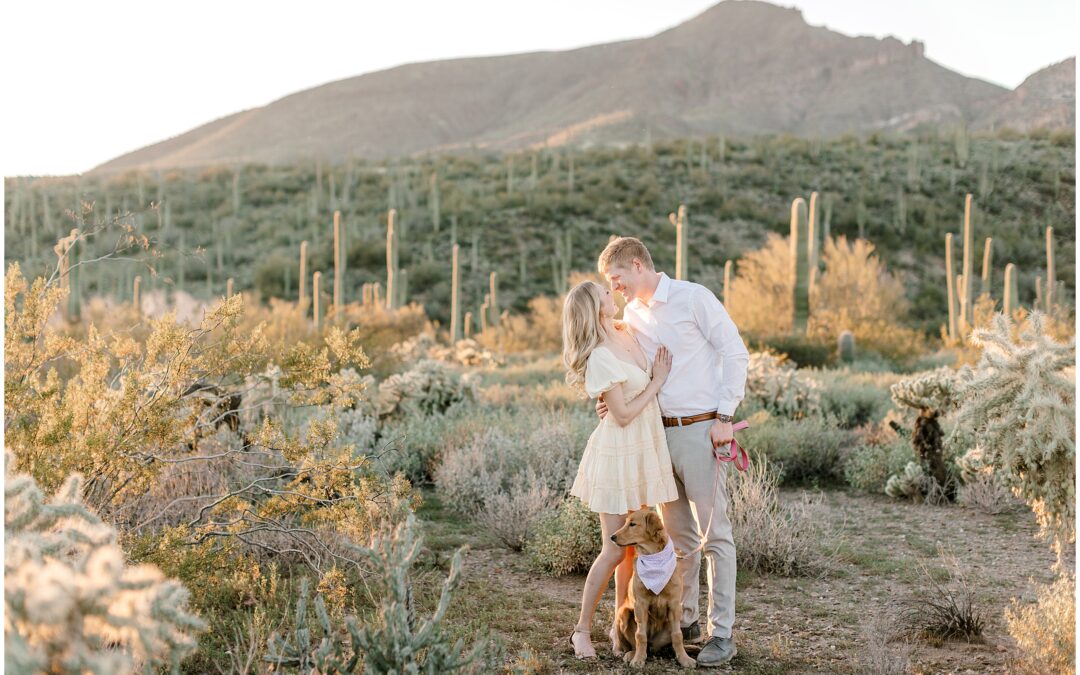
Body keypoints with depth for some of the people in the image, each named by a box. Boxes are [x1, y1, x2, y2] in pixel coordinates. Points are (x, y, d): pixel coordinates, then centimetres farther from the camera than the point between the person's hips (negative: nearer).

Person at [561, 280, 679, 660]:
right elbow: (623, 415, -18)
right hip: (618, 453, -8)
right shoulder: (600, 358, -22)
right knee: (614, 551, -3)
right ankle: (582, 630, 11)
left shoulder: (624, 332, 3)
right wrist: (657, 381, -12)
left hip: (645, 450, 8)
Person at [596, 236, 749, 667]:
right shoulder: (630, 315, 12)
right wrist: (612, 402, -1)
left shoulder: (694, 298, -7)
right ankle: (685, 621, 24)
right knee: (677, 534, 13)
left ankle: (722, 634, 1)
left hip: (701, 430, -7)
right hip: (661, 433, 7)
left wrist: (725, 417, -13)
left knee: (714, 534, -4)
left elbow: (736, 353, -7)